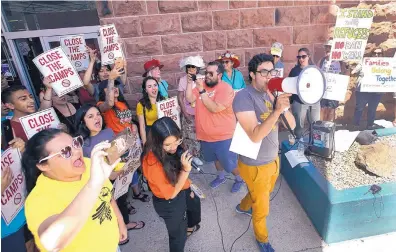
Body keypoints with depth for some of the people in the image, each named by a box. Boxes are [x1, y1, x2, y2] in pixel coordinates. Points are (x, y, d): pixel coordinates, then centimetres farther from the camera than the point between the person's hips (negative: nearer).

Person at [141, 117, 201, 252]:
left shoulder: (171, 148, -17)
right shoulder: (152, 162, -38)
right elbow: (171, 193, -28)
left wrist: (188, 187, 12)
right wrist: (186, 170, -36)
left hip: (182, 191, 9)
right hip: (168, 203, -8)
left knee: (195, 203, 36)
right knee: (178, 235, 14)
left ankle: (190, 227, 68)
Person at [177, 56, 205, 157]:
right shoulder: (183, 79, -3)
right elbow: (180, 97, -2)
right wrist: (184, 113, -5)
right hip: (188, 114, 0)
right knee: (189, 137, 8)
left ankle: (198, 155, 27)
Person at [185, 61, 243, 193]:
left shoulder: (226, 89, -19)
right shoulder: (202, 85, 2)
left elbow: (215, 108, -29)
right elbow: (190, 99, -5)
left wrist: (202, 91, -30)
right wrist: (189, 82, -13)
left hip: (223, 136, -6)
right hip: (206, 135, 6)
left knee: (229, 162, 9)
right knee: (216, 158, 27)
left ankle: (239, 178, 38)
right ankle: (221, 176, 52)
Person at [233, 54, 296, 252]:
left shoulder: (271, 93, -2)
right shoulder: (244, 97, -24)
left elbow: (292, 125, -5)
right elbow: (255, 136, -32)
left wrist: (284, 106, -22)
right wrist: (277, 110, -39)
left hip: (273, 159, 7)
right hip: (255, 165, -7)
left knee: (265, 193, 33)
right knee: (262, 208, 15)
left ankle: (243, 206, 63)